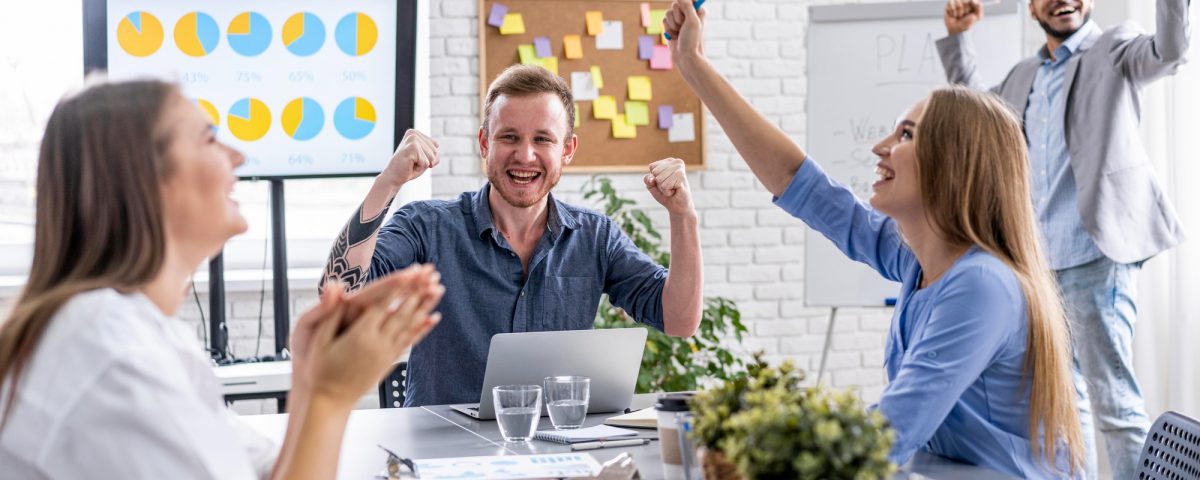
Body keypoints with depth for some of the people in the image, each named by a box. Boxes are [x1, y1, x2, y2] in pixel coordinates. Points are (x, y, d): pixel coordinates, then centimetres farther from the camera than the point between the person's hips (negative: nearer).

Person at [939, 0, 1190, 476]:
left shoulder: (1114, 49, 0)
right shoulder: (1025, 75, 18)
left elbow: (1170, 50, -19)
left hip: (1096, 257, -7)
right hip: (1040, 263, 7)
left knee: (1112, 398, -12)